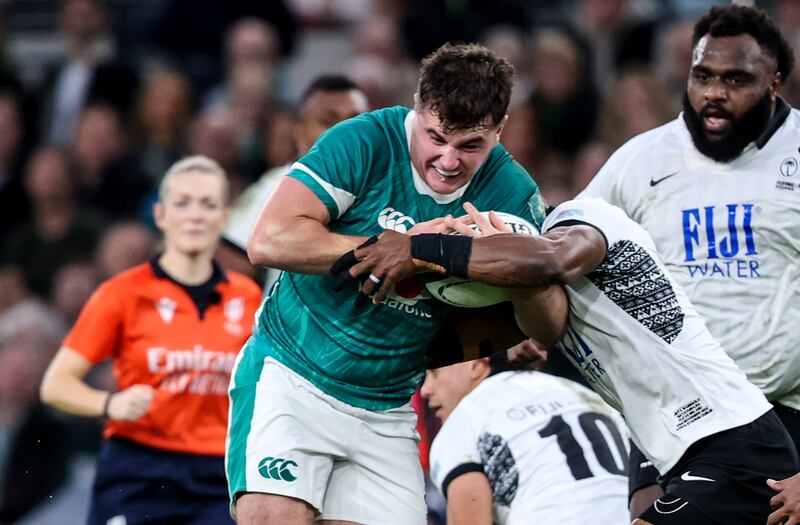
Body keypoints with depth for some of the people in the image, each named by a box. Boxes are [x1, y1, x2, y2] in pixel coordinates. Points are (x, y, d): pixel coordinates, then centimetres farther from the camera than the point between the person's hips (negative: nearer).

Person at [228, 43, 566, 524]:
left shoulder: (511, 192, -2)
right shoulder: (364, 142, -14)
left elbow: (549, 319, -4)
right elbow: (269, 241, -23)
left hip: (388, 409, 4)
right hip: (291, 376, -4)